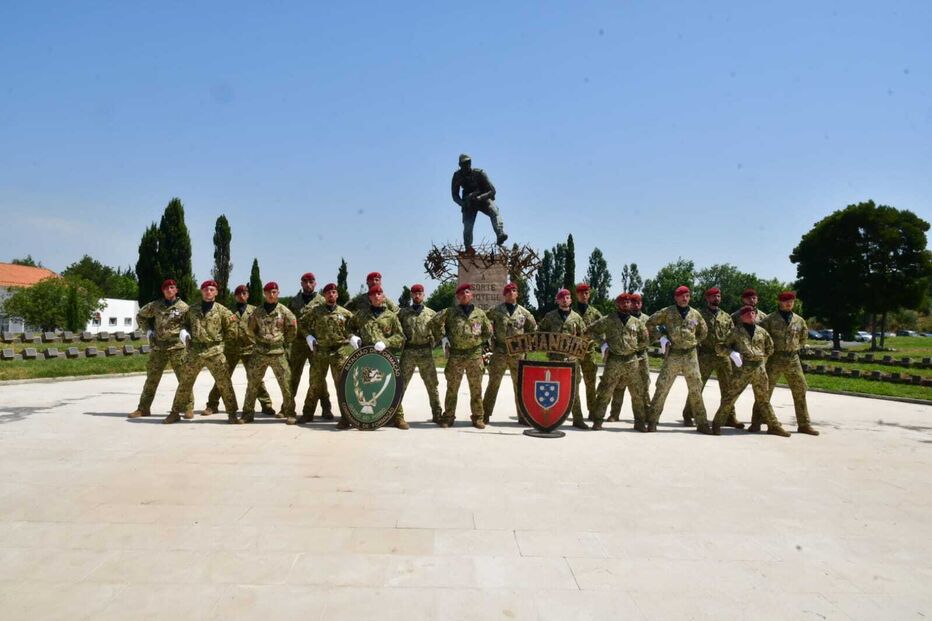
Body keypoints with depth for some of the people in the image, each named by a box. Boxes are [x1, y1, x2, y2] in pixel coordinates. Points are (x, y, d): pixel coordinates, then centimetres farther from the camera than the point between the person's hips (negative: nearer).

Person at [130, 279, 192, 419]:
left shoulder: (183, 307, 1)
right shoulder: (155, 306, 8)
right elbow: (140, 316, 22)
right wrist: (148, 330, 10)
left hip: (177, 347, -3)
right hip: (158, 347, 3)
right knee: (151, 379, 8)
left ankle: (189, 407, 5)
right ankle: (143, 408, 17)